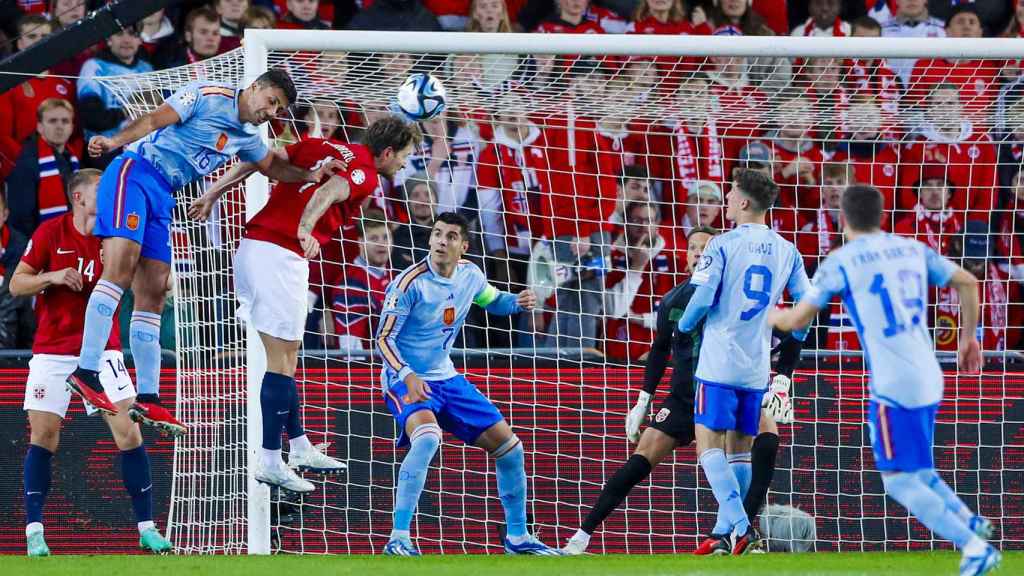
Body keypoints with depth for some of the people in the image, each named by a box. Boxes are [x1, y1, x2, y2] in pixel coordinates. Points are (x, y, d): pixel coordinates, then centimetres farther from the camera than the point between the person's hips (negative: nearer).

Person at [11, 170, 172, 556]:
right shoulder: (50, 233, -3)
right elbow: (16, 285, 0)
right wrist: (52, 277, -17)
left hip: (102, 348, 1)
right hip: (52, 350, -1)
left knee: (129, 432, -8)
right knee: (43, 436, -4)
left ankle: (147, 528, -2)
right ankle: (34, 531, 3)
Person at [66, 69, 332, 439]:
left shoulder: (246, 137, 19)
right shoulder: (208, 96, -5)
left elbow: (272, 165, 37)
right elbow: (155, 120, -13)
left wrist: (309, 175, 19)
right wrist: (116, 141, -28)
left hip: (162, 198, 9)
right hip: (135, 172, -9)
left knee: (153, 294, 4)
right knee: (120, 269, -24)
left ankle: (147, 400, 3)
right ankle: (86, 372, -31)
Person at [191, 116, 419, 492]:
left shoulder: (321, 147, 18)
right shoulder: (365, 175, -3)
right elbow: (330, 190, -24)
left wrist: (213, 193, 16)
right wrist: (305, 228, -41)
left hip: (251, 246, 8)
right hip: (281, 256, -8)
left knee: (285, 356, 17)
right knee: (281, 359, -2)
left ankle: (300, 447, 25)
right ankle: (270, 463, -1)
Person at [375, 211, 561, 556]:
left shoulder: (470, 275, -1)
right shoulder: (410, 283, -19)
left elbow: (493, 301, 20)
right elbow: (385, 338, -18)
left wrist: (518, 302, -3)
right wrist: (407, 376, -34)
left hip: (445, 378, 7)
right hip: (406, 380, -7)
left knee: (508, 445, 6)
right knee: (427, 436, -37)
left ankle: (518, 537, 25)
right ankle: (398, 539, -35)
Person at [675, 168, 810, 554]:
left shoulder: (722, 245, -8)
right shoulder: (786, 251, 7)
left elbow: (702, 300, -14)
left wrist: (683, 325, 8)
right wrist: (792, 342, 28)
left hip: (720, 363, -5)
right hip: (757, 367, 6)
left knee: (709, 448, -6)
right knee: (741, 452, 13)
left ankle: (741, 528, -21)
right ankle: (726, 535, 13)